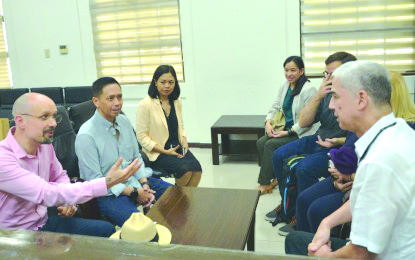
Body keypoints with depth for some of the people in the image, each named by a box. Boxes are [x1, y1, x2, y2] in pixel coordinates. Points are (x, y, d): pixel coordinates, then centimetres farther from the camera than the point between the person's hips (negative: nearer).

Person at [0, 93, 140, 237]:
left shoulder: (45, 145, -3)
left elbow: (60, 176, 15)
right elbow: (47, 193, -34)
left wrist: (67, 199, -7)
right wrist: (106, 183, -37)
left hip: (43, 223, 8)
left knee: (106, 229, 2)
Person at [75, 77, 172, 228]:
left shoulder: (124, 121, 2)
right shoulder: (86, 136, -17)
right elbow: (95, 180, -15)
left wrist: (144, 184, -5)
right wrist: (134, 192, -16)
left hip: (135, 181, 7)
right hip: (110, 193, -7)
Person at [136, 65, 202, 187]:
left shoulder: (177, 102, 9)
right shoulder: (145, 104, -10)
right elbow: (142, 136, -10)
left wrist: (184, 140, -1)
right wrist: (165, 151, -15)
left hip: (177, 148, 5)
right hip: (157, 153, -5)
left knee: (197, 169, -22)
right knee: (186, 170, -26)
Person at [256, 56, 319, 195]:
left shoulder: (309, 89, -17)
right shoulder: (284, 86, 6)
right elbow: (275, 106, 11)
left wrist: (289, 132, -21)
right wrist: (268, 122, -8)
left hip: (301, 133, -7)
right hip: (286, 128, 8)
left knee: (271, 144, -21)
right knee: (260, 142, -12)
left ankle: (265, 183, -7)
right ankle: (276, 178, 1)